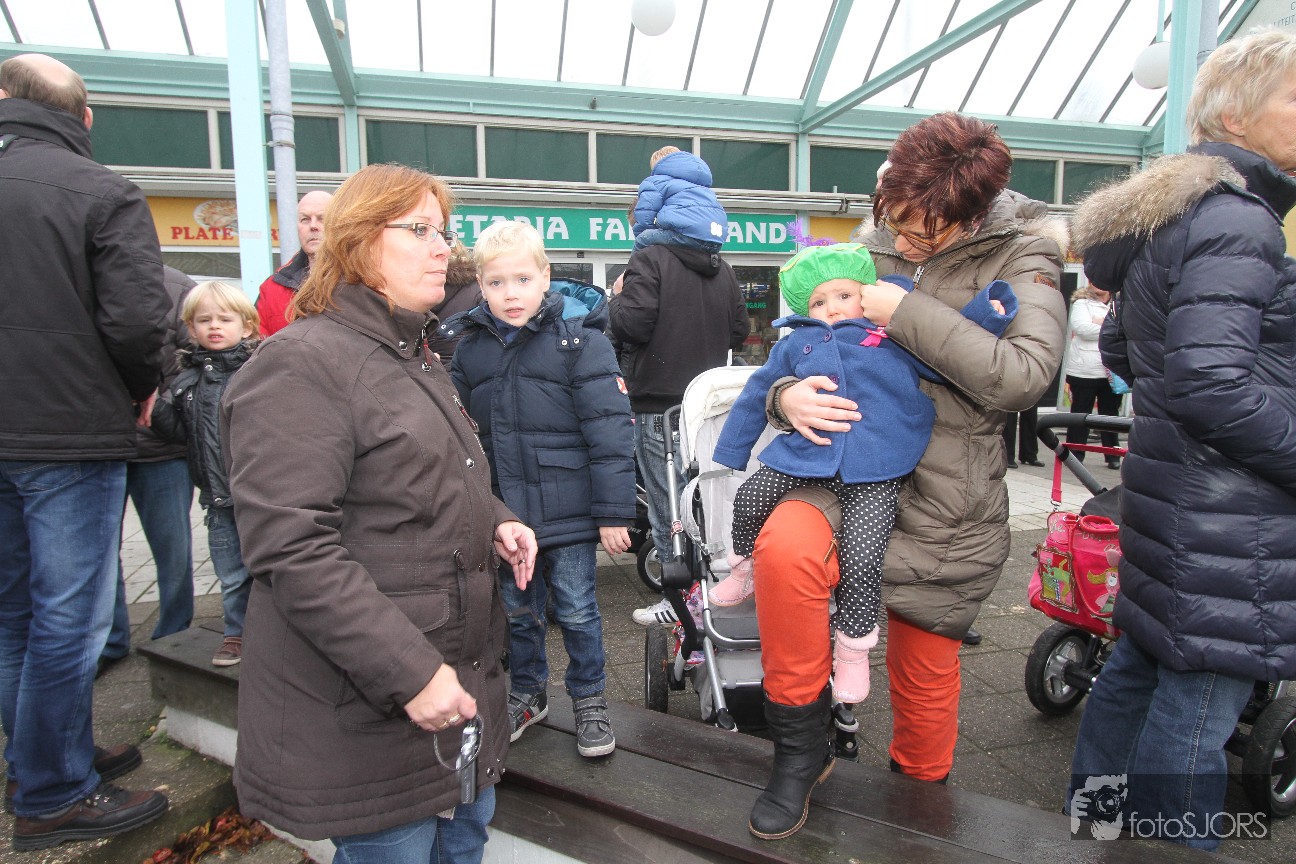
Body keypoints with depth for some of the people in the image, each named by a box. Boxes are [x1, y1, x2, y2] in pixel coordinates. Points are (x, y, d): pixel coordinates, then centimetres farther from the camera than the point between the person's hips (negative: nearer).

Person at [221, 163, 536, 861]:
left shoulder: (417, 358, 15)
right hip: (367, 709, -9)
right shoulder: (299, 364, -16)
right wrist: (408, 672, -26)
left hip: (460, 674, 9)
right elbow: (291, 548, -24)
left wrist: (494, 523, 5)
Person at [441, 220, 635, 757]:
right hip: (500, 512, 4)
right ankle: (526, 693, 40)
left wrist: (614, 512, -13)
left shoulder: (579, 338, -10)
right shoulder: (470, 346, 3)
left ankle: (590, 700, 31)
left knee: (576, 611, 9)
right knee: (516, 608, 19)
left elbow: (609, 432, -12)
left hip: (566, 509, -4)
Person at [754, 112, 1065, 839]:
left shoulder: (1022, 257, -3)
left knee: (926, 673, 11)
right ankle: (802, 745, -6)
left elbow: (1027, 375, -20)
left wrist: (906, 313, -19)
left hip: (944, 507, -1)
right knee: (783, 552, -30)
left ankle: (920, 792, 45)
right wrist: (787, 394, -11)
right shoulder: (873, 248, 7)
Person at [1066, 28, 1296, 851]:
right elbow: (1214, 384, -23)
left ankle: (1092, 815, 36)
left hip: (1170, 492, 11)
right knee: (1201, 700, -1)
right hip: (1224, 517, -11)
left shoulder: (1164, 215, 16)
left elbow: (1122, 347, 23)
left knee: (1143, 662, 20)